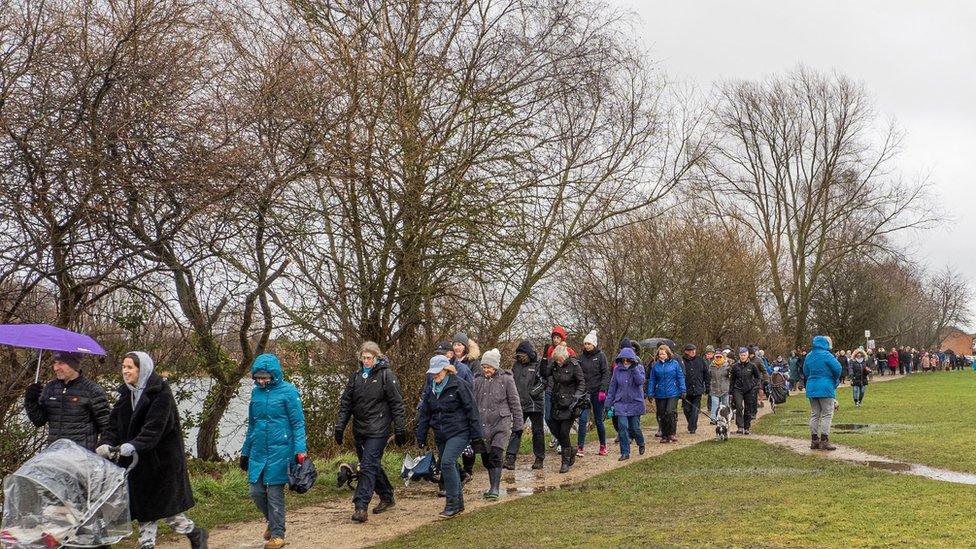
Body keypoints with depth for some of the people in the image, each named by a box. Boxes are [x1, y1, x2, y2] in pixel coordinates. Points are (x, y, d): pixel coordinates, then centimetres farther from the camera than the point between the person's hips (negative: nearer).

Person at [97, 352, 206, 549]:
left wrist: (134, 445, -37)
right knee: (142, 506, 8)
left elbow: (154, 428, -24)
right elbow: (114, 423, 2)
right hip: (139, 461, 7)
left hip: (162, 459, -7)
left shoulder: (161, 393, -14)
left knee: (164, 506, 1)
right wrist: (107, 443, -16)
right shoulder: (126, 393, 9)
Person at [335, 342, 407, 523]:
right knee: (373, 466, 15)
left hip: (378, 431, -6)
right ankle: (387, 497, 32)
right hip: (360, 430, 6)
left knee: (368, 467, -12)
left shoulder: (386, 375, -7)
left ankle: (361, 507, -14)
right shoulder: (356, 376, 9)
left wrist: (400, 430, -7)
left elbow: (397, 404, -6)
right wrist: (339, 427, 5)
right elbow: (345, 403, 11)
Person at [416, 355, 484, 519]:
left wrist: (476, 436, -11)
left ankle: (452, 504, -14)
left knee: (447, 463, -20)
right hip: (441, 436, 7)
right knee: (449, 467, 9)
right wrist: (421, 438, 13)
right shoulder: (431, 391, 11)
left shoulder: (459, 386, -9)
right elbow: (424, 415, 16)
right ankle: (458, 504, 21)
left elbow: (472, 411, -9)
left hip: (459, 433, -7)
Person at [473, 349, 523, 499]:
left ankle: (495, 489, -13)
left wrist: (518, 425, 1)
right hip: (483, 424, 4)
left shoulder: (506, 379, -3)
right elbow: (472, 403, 14)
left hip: (501, 423, -4)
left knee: (496, 456, -14)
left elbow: (515, 403, 1)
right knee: (486, 459, 8)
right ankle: (492, 488, 22)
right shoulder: (478, 380, 6)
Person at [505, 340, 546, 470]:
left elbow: (543, 382, -10)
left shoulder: (538, 366, -5)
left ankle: (539, 459, 17)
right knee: (516, 431, -3)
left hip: (534, 404, -4)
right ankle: (510, 458, -7)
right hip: (519, 404, 4)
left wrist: (533, 392, -19)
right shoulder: (516, 365, 11)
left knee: (537, 431, 7)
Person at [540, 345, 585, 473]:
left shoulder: (573, 365, -11)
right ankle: (571, 452, 32)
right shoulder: (554, 365, 3)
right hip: (557, 403, 6)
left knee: (564, 432, -11)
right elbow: (545, 373, -11)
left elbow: (581, 383, -9)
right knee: (557, 432, 8)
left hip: (569, 404, -6)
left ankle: (566, 462, 2)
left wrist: (576, 397, -21)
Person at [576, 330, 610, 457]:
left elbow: (606, 374, -5)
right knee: (582, 419, -8)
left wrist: (603, 390, -14)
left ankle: (603, 446, 22)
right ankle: (580, 448, -7)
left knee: (598, 420, 7)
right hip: (584, 392, 2)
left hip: (597, 392, -2)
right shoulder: (581, 356, 7)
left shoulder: (600, 356, -1)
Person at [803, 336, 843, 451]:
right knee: (827, 414, 0)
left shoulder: (809, 356, 9)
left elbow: (805, 372, 17)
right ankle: (824, 440, -5)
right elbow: (837, 368, -17)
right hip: (825, 388, -7)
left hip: (811, 388, 7)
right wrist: (835, 380, 0)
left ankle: (814, 440, 14)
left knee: (814, 414, 12)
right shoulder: (826, 355, -13)